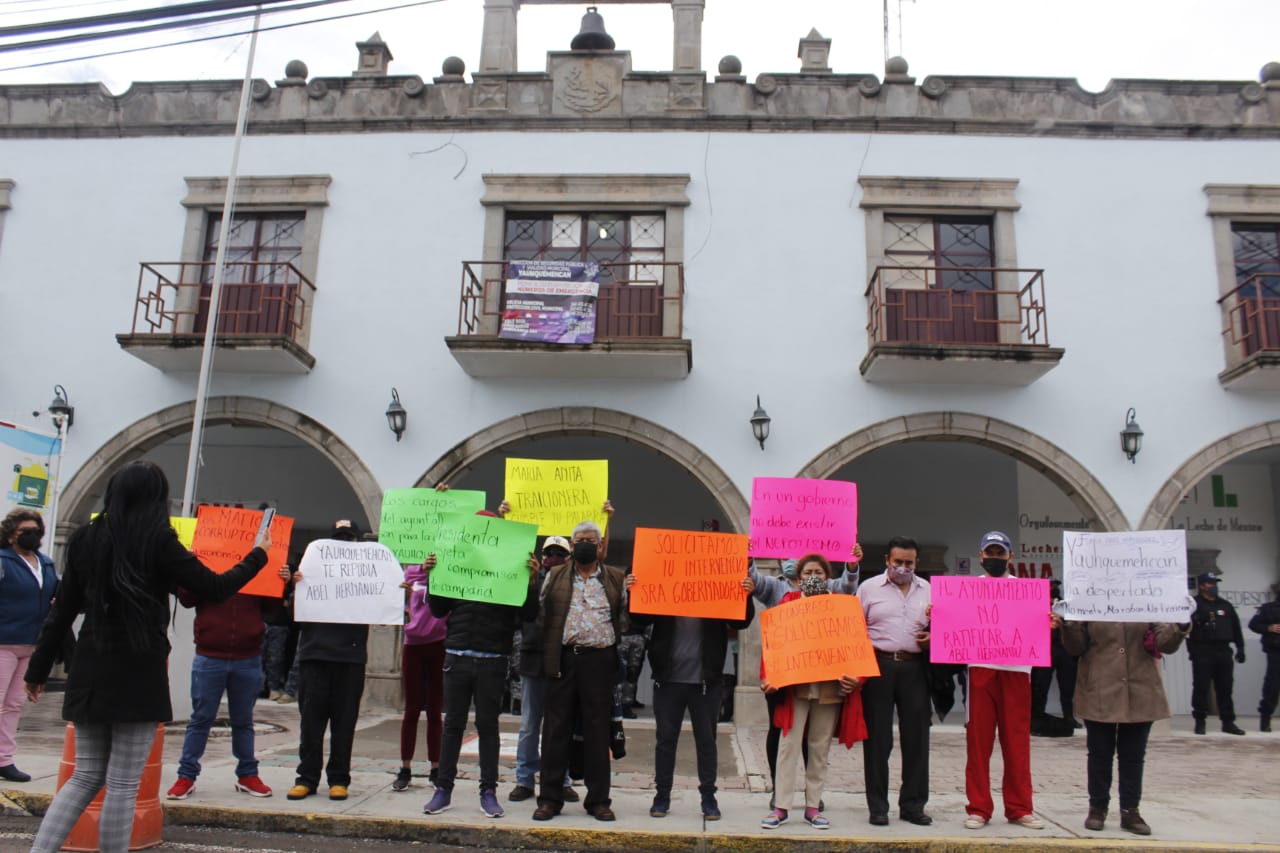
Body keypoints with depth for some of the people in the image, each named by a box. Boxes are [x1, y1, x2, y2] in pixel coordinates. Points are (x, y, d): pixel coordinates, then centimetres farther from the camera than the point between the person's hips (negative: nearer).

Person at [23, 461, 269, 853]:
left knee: (85, 777, 17)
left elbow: (61, 612, 9)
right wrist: (257, 555, 8)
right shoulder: (158, 540, -9)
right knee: (122, 786, 3)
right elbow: (215, 588, -6)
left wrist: (39, 669, 18)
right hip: (138, 675, -5)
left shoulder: (84, 538, 6)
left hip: (89, 674, 5)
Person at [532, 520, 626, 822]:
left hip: (599, 659, 0)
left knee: (598, 729, 4)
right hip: (562, 658, 1)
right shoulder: (554, 576, 12)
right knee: (556, 728, 3)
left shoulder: (616, 579, 10)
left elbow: (625, 618, 10)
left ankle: (598, 799, 13)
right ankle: (550, 798, 12)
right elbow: (540, 614, 13)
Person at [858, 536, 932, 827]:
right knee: (878, 737, 2)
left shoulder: (929, 590, 13)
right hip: (878, 666, -2)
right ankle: (878, 806, 12)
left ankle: (913, 805, 17)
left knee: (916, 736, 5)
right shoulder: (869, 587, 6)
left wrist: (933, 638, -5)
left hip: (915, 668, 2)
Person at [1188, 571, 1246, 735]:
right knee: (1201, 687, 0)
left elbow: (1236, 628, 18)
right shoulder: (1194, 604, 0)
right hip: (1202, 652, -4)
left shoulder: (1225, 605, 16)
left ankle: (1228, 722, 15)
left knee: (1225, 688, 8)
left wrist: (1240, 648, 13)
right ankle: (1200, 722, 8)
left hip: (1223, 651, 5)